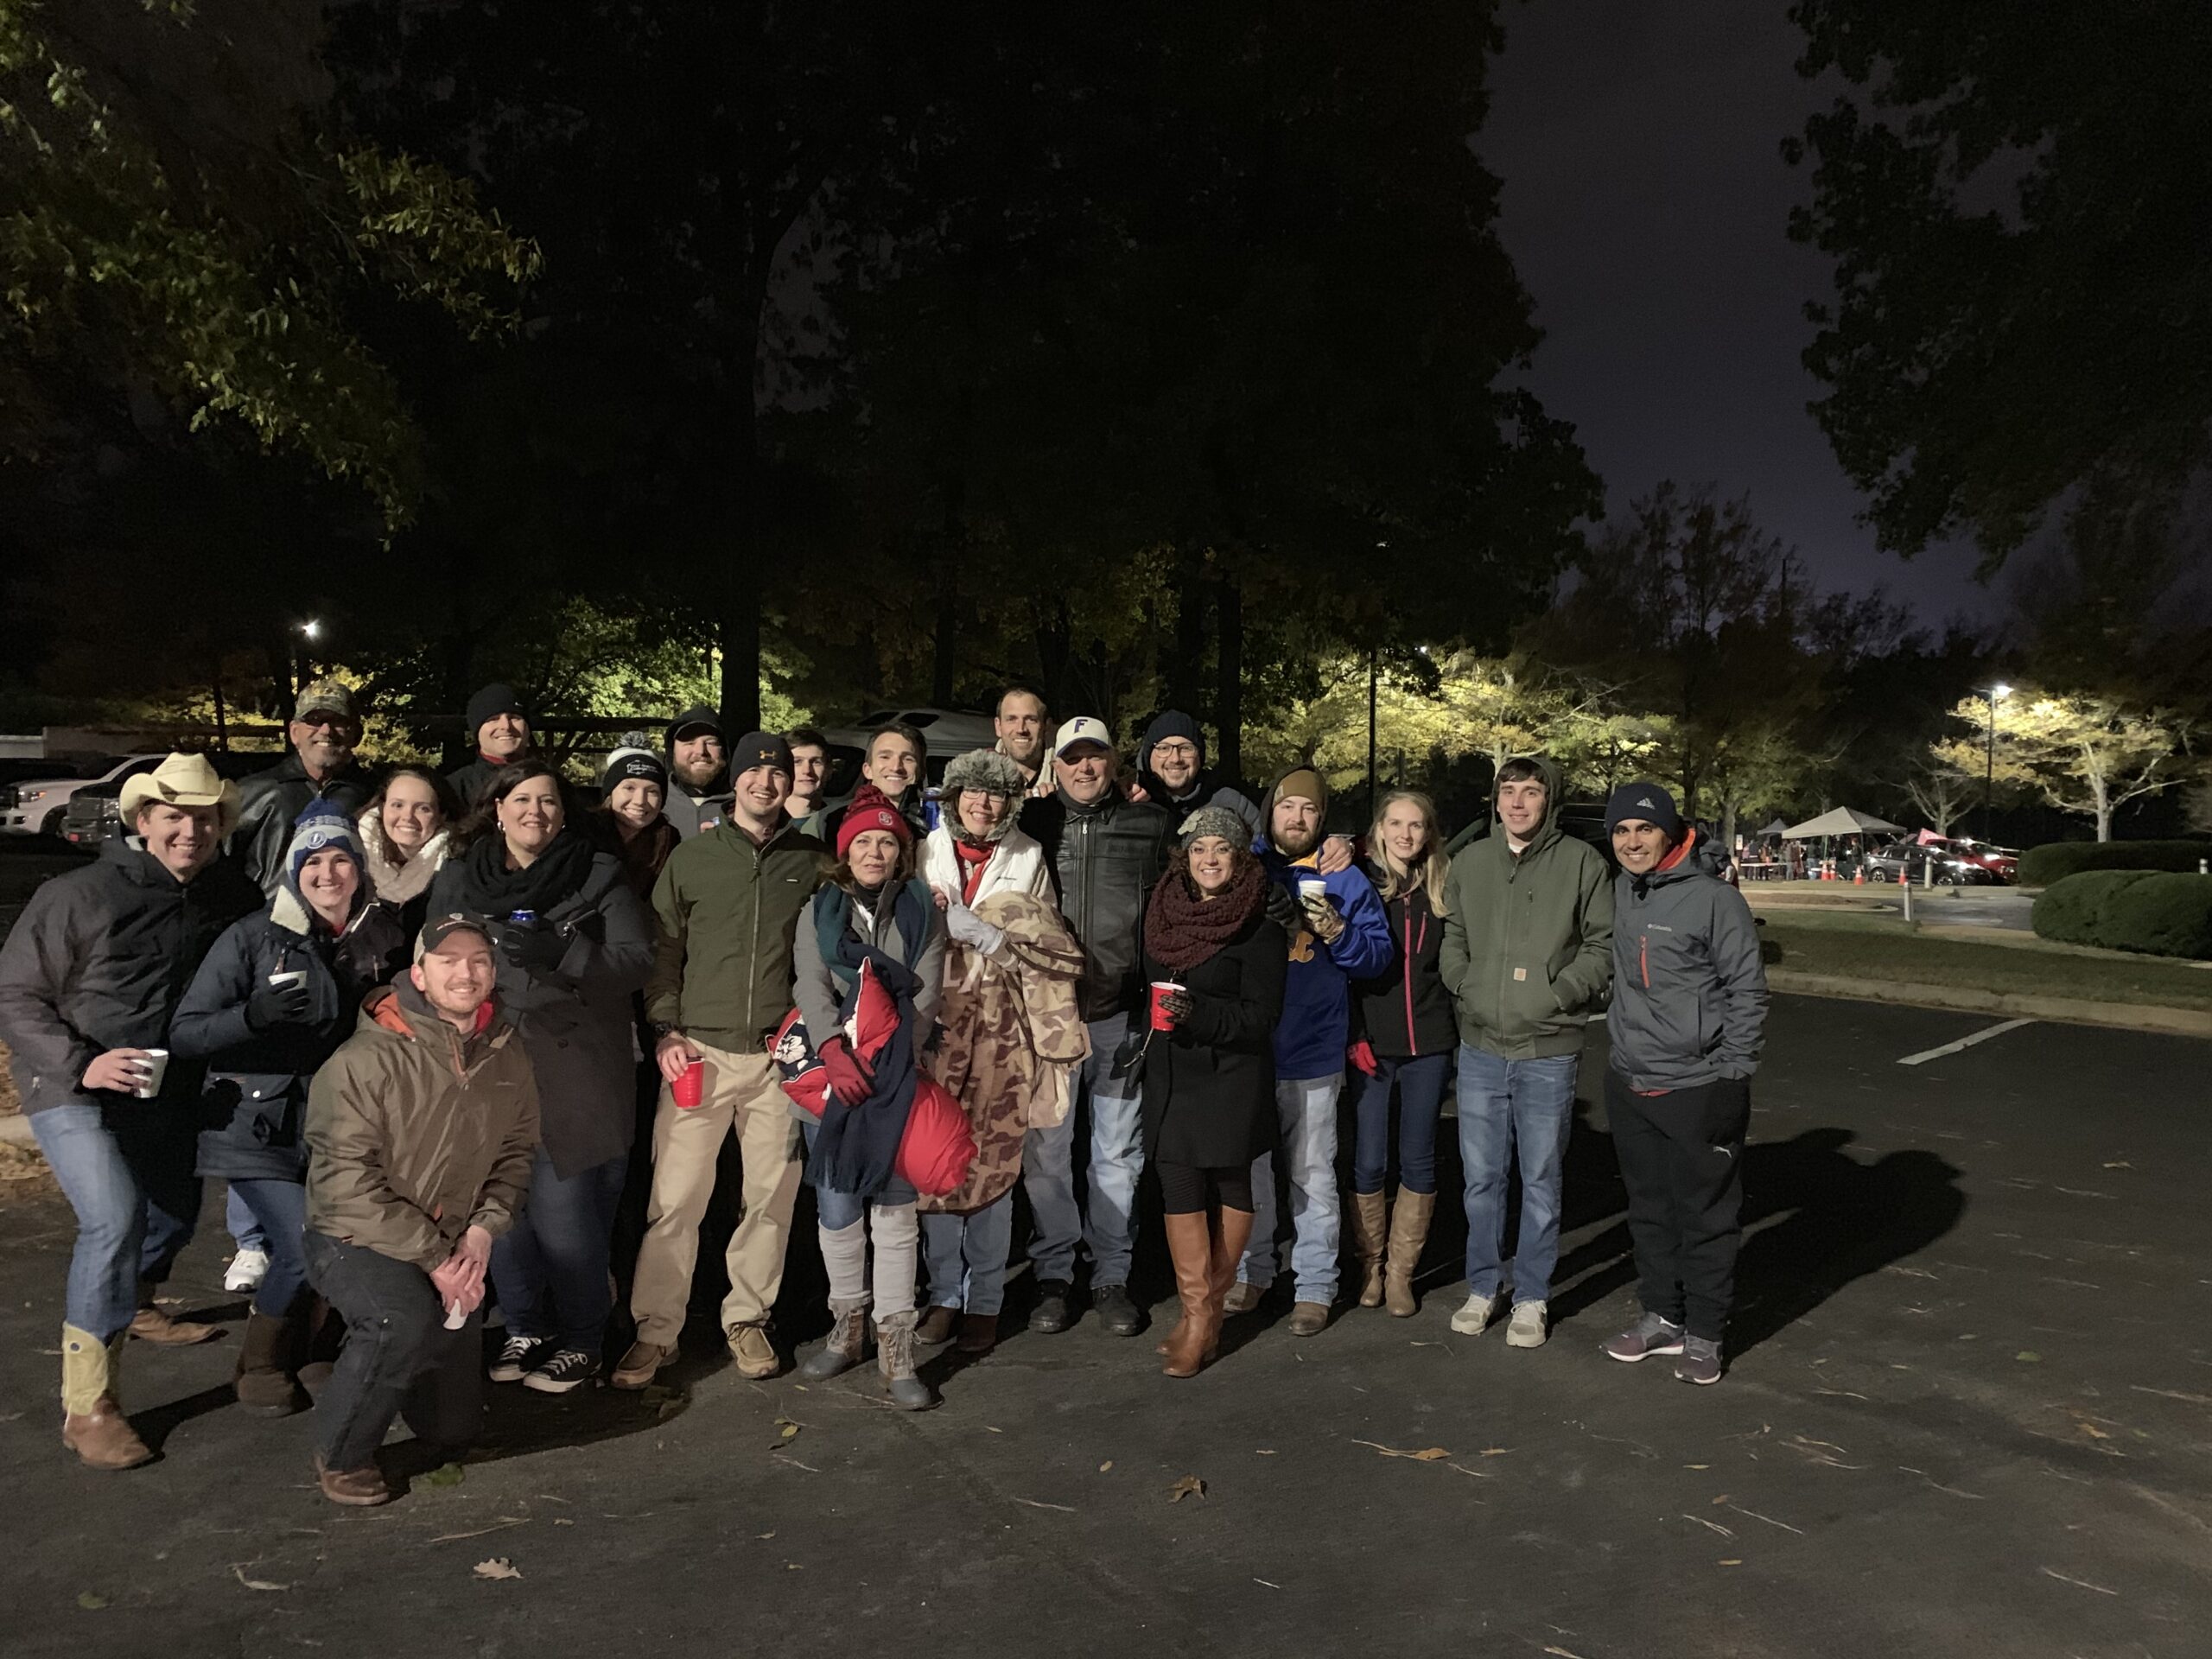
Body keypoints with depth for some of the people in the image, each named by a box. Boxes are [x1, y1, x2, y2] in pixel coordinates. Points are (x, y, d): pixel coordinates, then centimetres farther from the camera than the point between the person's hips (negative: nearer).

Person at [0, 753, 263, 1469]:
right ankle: (87, 1405, -13)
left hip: (169, 1094, 6)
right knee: (114, 1218, -23)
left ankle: (133, 1305, 55)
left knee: (176, 1208, 22)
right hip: (75, 1091, -6)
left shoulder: (232, 898, -4)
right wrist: (82, 1063, -25)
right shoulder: (78, 896, -16)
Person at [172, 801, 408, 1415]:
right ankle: (260, 1364, 16)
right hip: (258, 1128, -4)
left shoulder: (384, 934, 2)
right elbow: (184, 1034, -12)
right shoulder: (254, 937, -10)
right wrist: (253, 1014, -28)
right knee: (304, 1249, -13)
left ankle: (305, 1351, 25)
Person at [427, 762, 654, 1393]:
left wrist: (563, 953, -21)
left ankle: (581, 1340, 15)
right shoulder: (456, 881, 11)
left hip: (575, 1073, -4)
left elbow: (635, 959, -6)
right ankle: (526, 1328, 28)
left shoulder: (599, 876, 0)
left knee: (564, 1211, -3)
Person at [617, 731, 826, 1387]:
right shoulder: (692, 856, 6)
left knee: (772, 1195, 7)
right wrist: (665, 1030, -2)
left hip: (780, 1055, 1)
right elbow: (662, 950, 7)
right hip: (699, 1050, -1)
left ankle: (747, 1318, 24)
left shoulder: (812, 860, 7)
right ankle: (656, 1332, 12)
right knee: (675, 1198, -2)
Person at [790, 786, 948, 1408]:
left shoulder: (921, 911, 8)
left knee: (894, 1205, -4)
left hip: (897, 1075, -1)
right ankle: (848, 1327, 23)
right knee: (836, 1206, 5)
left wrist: (896, 1058, -16)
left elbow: (927, 992, -1)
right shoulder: (821, 909, 10)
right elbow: (810, 984, -4)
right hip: (830, 1070, 1)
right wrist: (834, 1049, -20)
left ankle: (895, 1350, 2)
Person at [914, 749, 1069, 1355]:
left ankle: (985, 1300, 11)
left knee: (994, 1159, -2)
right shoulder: (926, 853, 10)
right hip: (936, 1017, 1)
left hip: (1001, 1025, -1)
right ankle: (944, 1294, 15)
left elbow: (1045, 947, 4)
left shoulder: (1028, 858, 7)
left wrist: (977, 929, -9)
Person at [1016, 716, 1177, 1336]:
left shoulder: (1151, 824, 6)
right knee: (1046, 1151, 5)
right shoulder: (1031, 821, 4)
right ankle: (1053, 1273, 19)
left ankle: (1111, 1275, 21)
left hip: (1122, 1013, 0)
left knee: (1118, 1152, 8)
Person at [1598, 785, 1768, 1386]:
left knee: (1706, 1217, 5)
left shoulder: (1714, 897, -13)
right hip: (1630, 1085, 6)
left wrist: (1734, 1071, -11)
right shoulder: (1618, 893, 6)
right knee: (1649, 1210, 17)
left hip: (1700, 1089, -6)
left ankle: (1704, 1333, 19)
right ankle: (1662, 1316, 31)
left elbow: (1747, 990, -9)